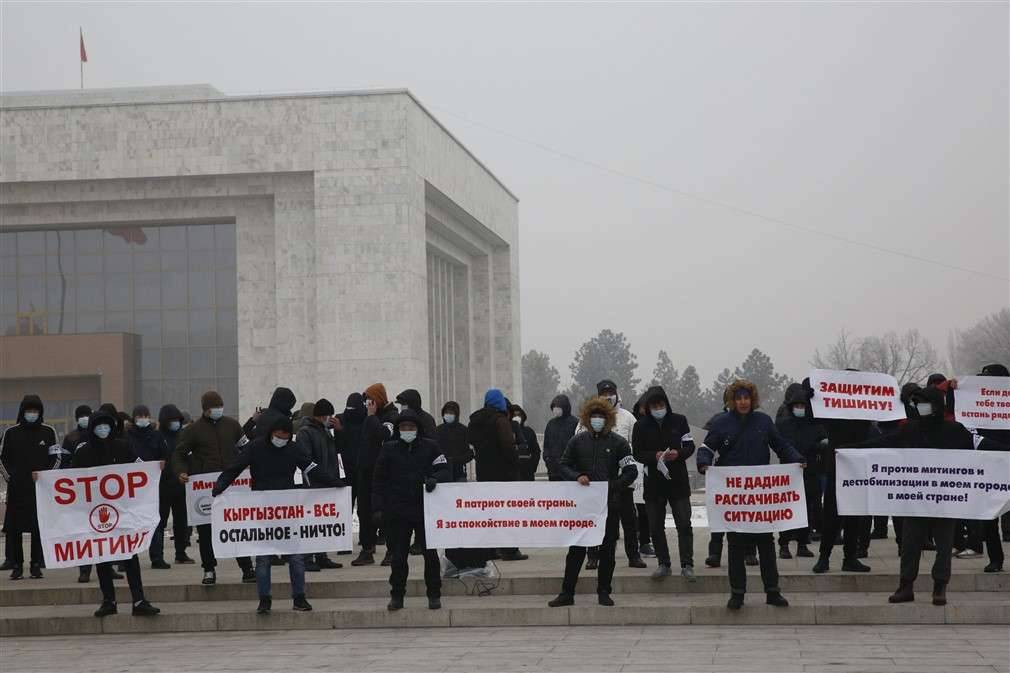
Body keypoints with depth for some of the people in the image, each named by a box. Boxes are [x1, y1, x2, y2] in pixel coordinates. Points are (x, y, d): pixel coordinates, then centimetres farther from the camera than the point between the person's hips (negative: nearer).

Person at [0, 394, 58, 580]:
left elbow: (56, 457, 8)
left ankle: (36, 566, 7)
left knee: (39, 528, 1)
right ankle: (16, 566, 5)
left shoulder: (49, 432, 4)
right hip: (16, 488, 0)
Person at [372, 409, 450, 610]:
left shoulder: (430, 447, 4)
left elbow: (444, 470, 4)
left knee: (430, 554, 4)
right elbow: (379, 480, 7)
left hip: (425, 509, 0)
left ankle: (434, 595, 13)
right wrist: (378, 507, 0)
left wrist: (434, 479, -19)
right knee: (398, 556, 3)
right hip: (397, 512, 1)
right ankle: (397, 595, 13)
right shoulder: (389, 449, 5)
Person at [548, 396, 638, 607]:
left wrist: (612, 487, -15)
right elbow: (563, 465, 11)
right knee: (576, 549, 1)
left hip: (610, 504, -1)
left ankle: (604, 592, 14)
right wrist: (577, 477, -9)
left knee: (607, 550, 5)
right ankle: (567, 593, 4)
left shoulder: (618, 443, 1)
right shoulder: (577, 441, 6)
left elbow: (631, 471, -2)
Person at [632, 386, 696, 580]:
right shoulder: (641, 425, 0)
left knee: (684, 524, -4)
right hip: (653, 482, 1)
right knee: (656, 526, 7)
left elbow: (690, 447, 4)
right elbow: (637, 453, -1)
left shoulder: (679, 421, 1)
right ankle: (663, 564, 17)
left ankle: (687, 565, 0)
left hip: (678, 481, -1)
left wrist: (678, 453, -17)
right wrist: (655, 456, -19)